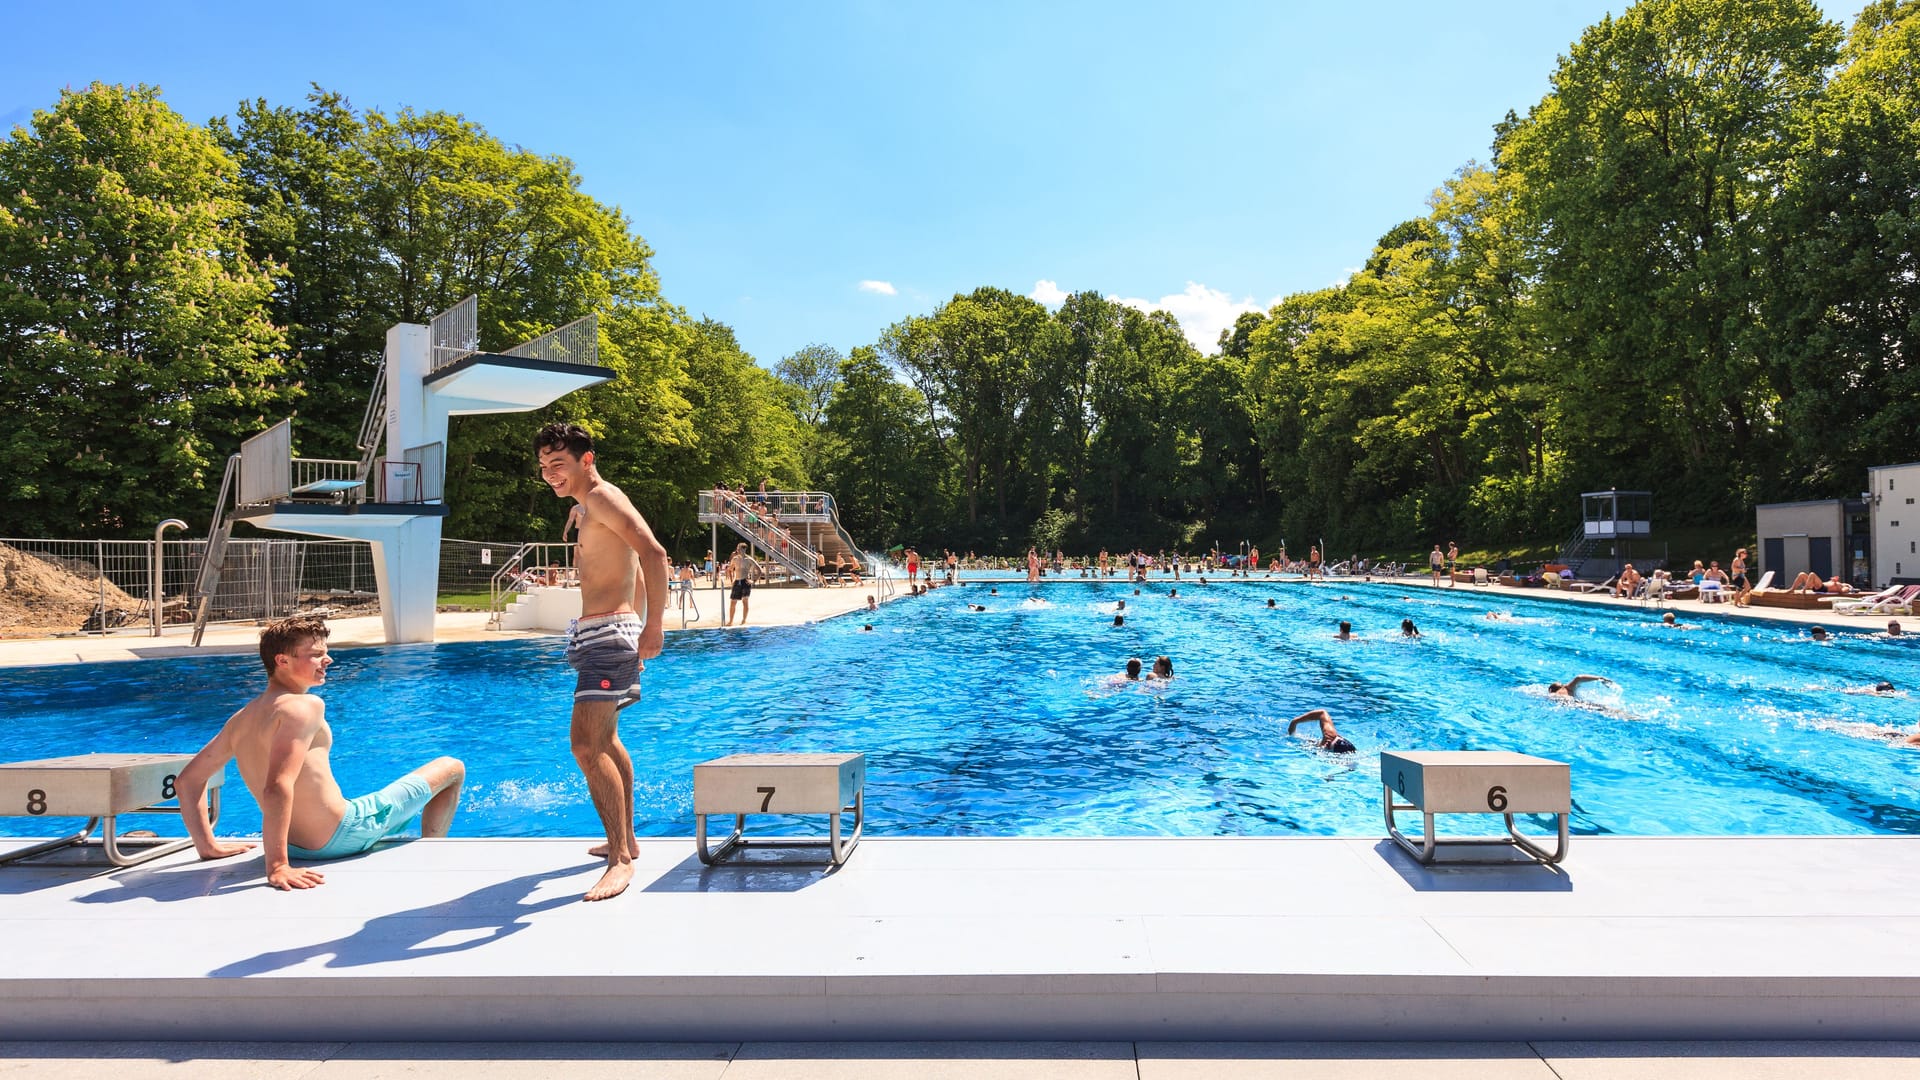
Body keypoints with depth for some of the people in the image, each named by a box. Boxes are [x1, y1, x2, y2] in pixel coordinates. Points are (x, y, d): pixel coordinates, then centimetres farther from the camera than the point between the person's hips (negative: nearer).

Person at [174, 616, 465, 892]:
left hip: (298, 848, 9)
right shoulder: (305, 706, -21)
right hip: (339, 838, -9)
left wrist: (207, 845, 12)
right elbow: (278, 788, -32)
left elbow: (187, 780, 11)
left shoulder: (241, 718, 5)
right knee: (452, 768, 6)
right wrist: (277, 866, -33)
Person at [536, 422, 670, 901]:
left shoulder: (602, 497, -13)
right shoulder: (596, 506, 19)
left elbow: (654, 553, -27)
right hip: (599, 634, 11)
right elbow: (635, 571, 26)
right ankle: (624, 839, 33)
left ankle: (621, 858, -16)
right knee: (605, 741, 21)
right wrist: (642, 625, 23)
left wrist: (653, 627, -28)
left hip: (607, 634, -11)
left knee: (587, 744, -18)